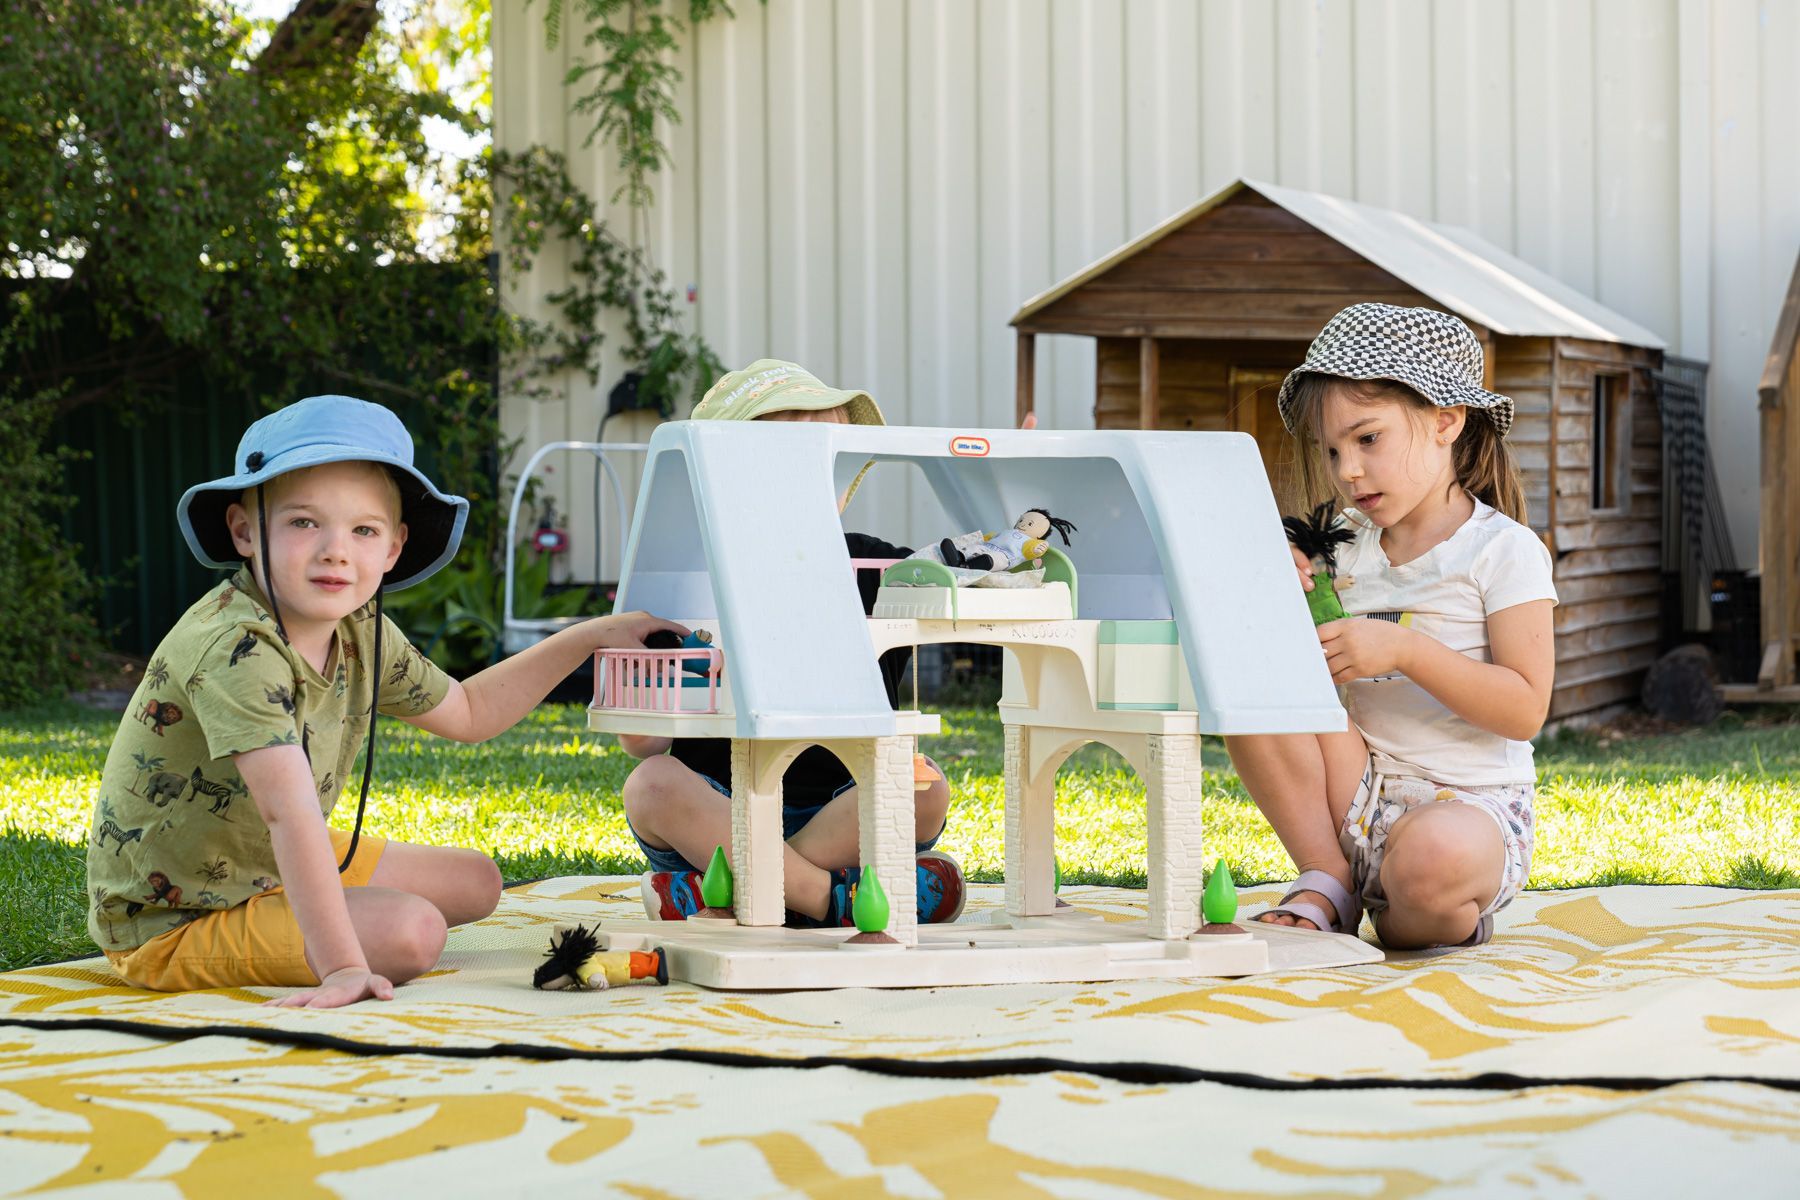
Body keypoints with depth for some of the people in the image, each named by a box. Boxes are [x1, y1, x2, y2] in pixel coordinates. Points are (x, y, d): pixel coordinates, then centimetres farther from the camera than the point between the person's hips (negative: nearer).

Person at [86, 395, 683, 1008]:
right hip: (171, 924, -9)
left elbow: (468, 712, 14)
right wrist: (342, 968, -45)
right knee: (411, 932, -24)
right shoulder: (237, 649, -33)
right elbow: (292, 814, -40)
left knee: (474, 882, 16)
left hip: (273, 866, 9)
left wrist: (590, 636, 9)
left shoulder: (361, 633, -4)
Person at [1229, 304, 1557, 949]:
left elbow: (1526, 711, -14)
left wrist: (1405, 649, -23)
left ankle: (1450, 922, -2)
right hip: (1357, 799, 6)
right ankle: (1327, 886, -7)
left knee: (1431, 860, -41)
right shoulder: (1347, 545, 11)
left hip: (1470, 805, -5)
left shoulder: (1504, 550, -6)